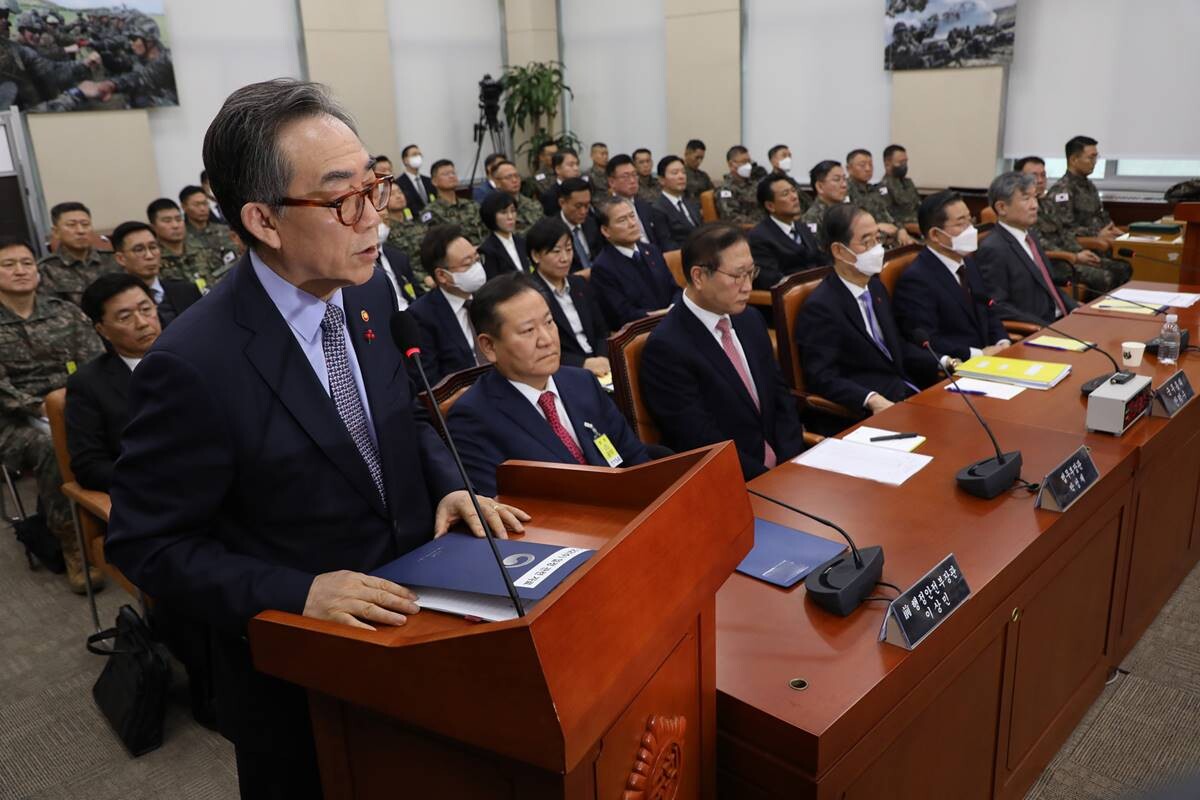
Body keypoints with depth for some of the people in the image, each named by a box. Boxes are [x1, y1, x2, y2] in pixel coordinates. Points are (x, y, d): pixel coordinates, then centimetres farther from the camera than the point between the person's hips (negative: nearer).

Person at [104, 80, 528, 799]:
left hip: (405, 614, 6)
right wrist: (297, 593, -27)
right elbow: (147, 543, -18)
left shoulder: (369, 288, -7)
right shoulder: (193, 367, -27)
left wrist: (447, 484, -9)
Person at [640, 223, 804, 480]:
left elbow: (781, 395, 12)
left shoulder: (751, 319, 7)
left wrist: (790, 466, -2)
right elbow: (706, 447, -16)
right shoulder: (666, 347, -15)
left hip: (780, 468, 7)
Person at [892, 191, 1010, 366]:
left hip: (987, 358, 8)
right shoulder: (916, 279, -15)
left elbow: (988, 311, 20)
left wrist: (1003, 343, 1)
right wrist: (978, 354, -20)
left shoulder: (968, 261, 13)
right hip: (952, 372, -8)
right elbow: (926, 343, -19)